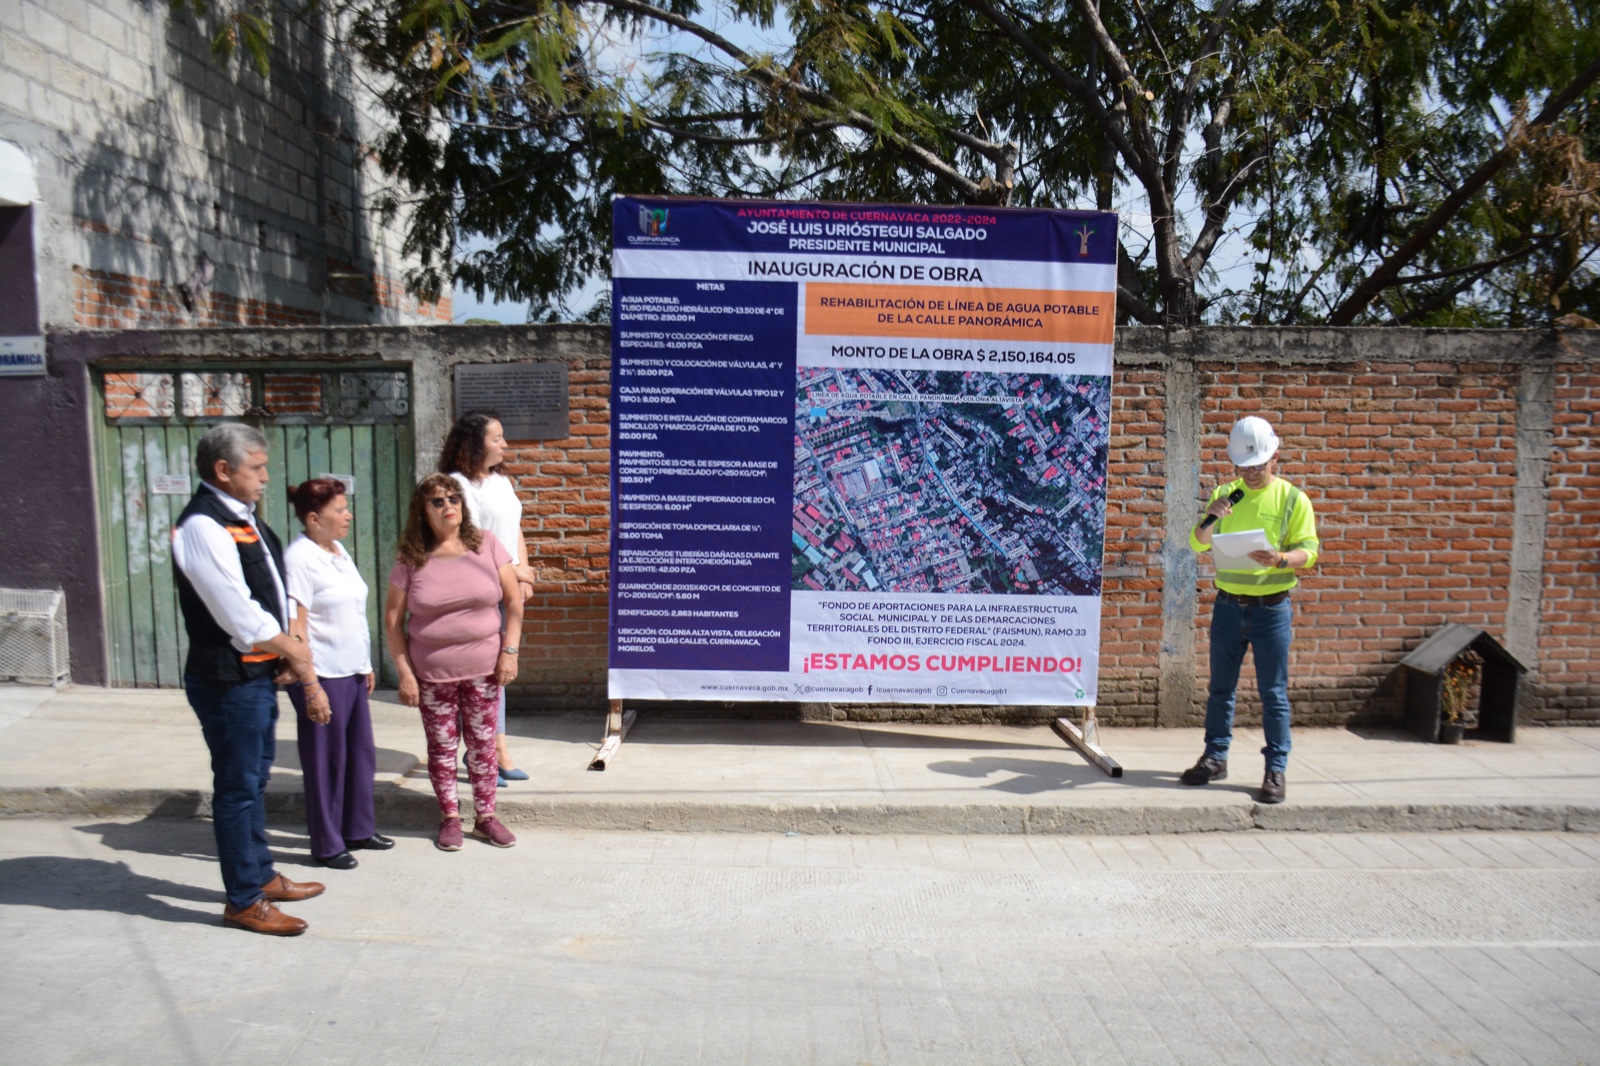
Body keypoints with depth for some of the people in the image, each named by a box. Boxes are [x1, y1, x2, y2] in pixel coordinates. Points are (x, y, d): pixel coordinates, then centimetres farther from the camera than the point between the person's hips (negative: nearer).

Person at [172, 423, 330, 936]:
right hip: (228, 679, -10)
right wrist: (294, 652, -10)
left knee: (255, 779, 20)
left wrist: (289, 651, 1)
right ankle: (243, 902, 16)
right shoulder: (203, 527, -19)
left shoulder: (243, 518, 10)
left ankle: (261, 876, 36)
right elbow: (240, 615, -23)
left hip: (257, 673, 10)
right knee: (238, 788, 2)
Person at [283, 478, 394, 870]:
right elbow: (296, 625, -17)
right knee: (326, 759, 3)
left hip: (352, 671, 8)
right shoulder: (300, 558, -14)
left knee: (361, 752, 15)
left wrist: (367, 665, 18)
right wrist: (309, 683, -19)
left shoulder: (338, 551, 11)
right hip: (323, 676, -8)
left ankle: (358, 829, 29)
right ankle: (326, 845, 15)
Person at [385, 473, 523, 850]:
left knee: (483, 743, 7)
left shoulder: (486, 545, -1)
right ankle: (450, 817, 23)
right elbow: (393, 620, -1)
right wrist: (404, 673, -5)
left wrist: (509, 651, -5)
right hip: (432, 673, 0)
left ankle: (486, 816, 21)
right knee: (441, 746, 7)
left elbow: (514, 600, 2)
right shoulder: (411, 559, -2)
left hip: (483, 669, 1)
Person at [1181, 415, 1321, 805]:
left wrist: (1281, 560, -27)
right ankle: (1215, 757, 23)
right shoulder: (1225, 495, 7)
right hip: (1228, 606, 3)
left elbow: (1309, 550, -6)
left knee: (1274, 693, 2)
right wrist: (1210, 519, -15)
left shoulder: (1293, 499, -2)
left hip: (1272, 608, -3)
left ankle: (1276, 769, 11)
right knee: (1220, 687, 11)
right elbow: (1198, 545, 6)